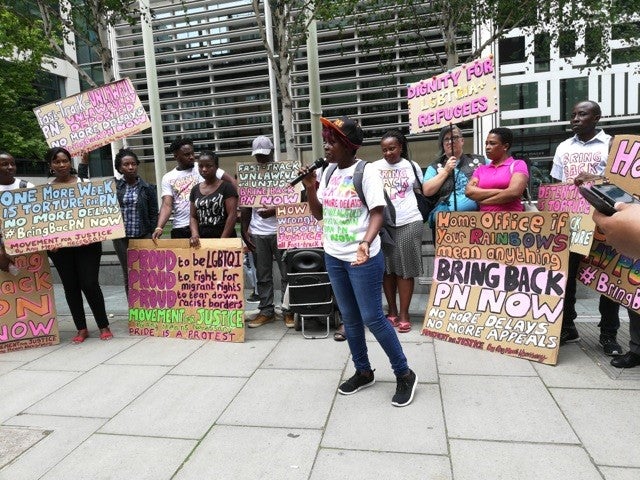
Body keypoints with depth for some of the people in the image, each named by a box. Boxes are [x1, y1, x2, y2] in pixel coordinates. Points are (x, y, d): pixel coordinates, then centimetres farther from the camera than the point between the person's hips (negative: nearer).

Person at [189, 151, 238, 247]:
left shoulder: (227, 187, -3)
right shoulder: (195, 190, 13)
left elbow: (232, 216, -9)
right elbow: (193, 217, 13)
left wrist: (222, 240, -14)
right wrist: (195, 234, -6)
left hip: (225, 239, -4)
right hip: (202, 240, 4)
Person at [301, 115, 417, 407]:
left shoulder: (366, 172, -13)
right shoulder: (329, 173, 7)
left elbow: (377, 214, -18)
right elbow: (318, 214, 11)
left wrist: (366, 242, -35)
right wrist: (310, 188, -6)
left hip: (363, 258, -7)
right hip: (333, 257, 7)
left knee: (372, 318, -3)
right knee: (350, 318, 15)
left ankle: (404, 375, 17)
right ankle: (363, 372, 32)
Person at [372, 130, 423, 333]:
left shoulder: (412, 166, 5)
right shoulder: (374, 167, 3)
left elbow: (423, 190, 15)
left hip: (409, 223, -1)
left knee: (405, 269, 1)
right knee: (387, 268, 7)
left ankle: (404, 314, 9)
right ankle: (392, 311, 21)